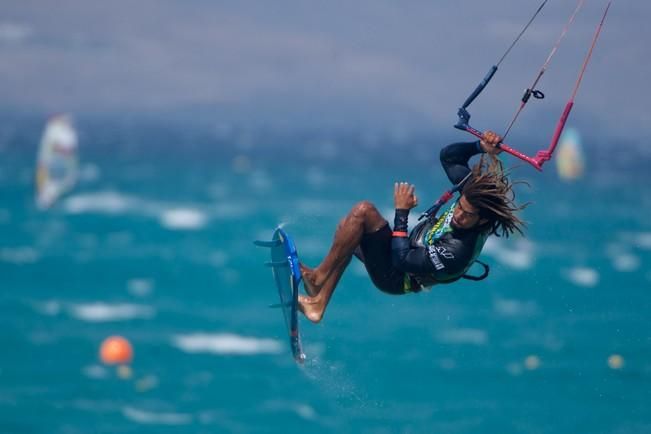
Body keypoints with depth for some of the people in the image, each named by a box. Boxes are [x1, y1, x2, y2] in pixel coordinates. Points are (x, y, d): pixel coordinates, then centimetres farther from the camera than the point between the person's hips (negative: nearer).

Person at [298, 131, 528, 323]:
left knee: (363, 211, -22)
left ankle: (319, 276, -7)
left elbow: (402, 260, -29)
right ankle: (319, 304, 17)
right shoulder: (472, 189, -17)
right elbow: (448, 156, -2)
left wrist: (401, 212, -24)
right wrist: (481, 147, -19)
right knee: (347, 229, 19)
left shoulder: (457, 253, -37)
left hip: (397, 277, -9)